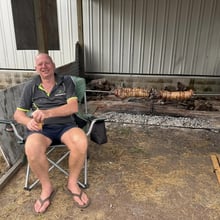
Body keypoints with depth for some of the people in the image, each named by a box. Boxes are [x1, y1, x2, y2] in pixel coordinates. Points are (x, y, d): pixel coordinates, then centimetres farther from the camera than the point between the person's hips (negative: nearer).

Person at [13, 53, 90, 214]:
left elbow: (73, 107, -8)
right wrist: (28, 121, -14)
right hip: (41, 128, 1)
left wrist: (47, 113, -23)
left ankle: (72, 183, -5)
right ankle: (47, 187, -5)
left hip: (65, 125, 0)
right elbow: (18, 113, 11)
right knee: (32, 149, -34)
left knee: (81, 142, -34)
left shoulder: (66, 82, 6)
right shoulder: (31, 87, 11)